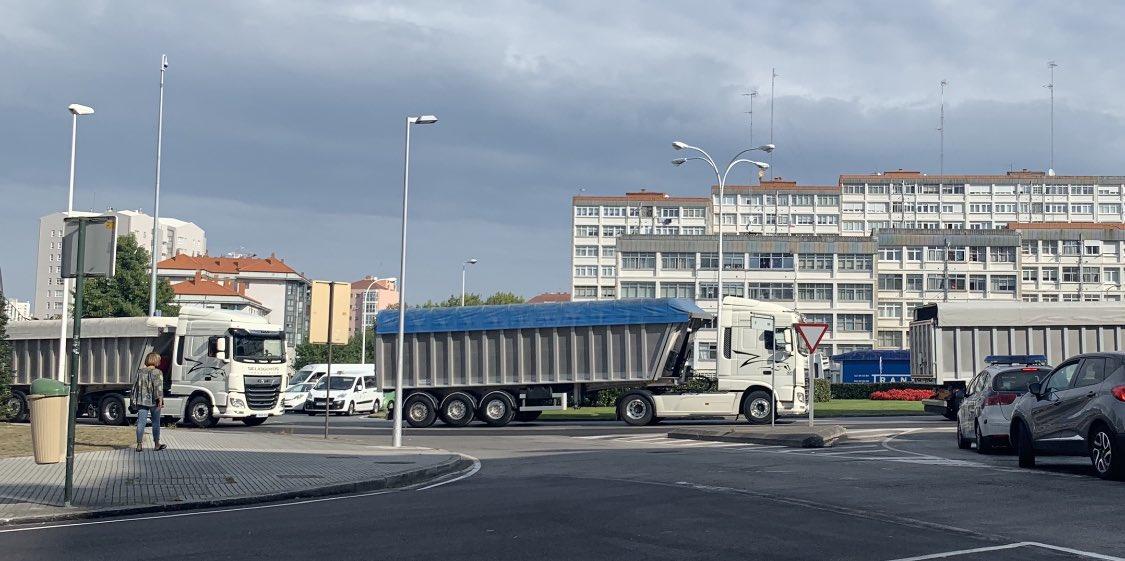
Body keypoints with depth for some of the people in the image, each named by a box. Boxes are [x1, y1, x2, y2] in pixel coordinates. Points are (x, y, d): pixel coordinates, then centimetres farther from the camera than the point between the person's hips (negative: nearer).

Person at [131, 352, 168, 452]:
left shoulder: (140, 372, 9)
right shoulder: (157, 372, -8)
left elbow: (135, 386, 12)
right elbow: (158, 387, -15)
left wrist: (135, 400, 17)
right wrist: (160, 400, -14)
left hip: (141, 401, 4)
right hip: (153, 401, -4)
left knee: (141, 423, 3)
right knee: (156, 423, 7)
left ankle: (139, 444, 0)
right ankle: (157, 444, 15)